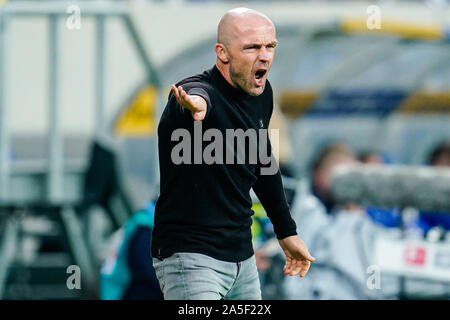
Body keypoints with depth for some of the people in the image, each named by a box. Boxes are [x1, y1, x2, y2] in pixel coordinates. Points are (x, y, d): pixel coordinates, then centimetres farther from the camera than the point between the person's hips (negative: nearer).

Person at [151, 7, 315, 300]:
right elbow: (197, 98, -44)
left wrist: (286, 231, 28)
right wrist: (196, 105, -69)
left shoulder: (261, 94, 6)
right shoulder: (200, 90, -18)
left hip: (242, 255, 8)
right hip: (189, 259, -8)